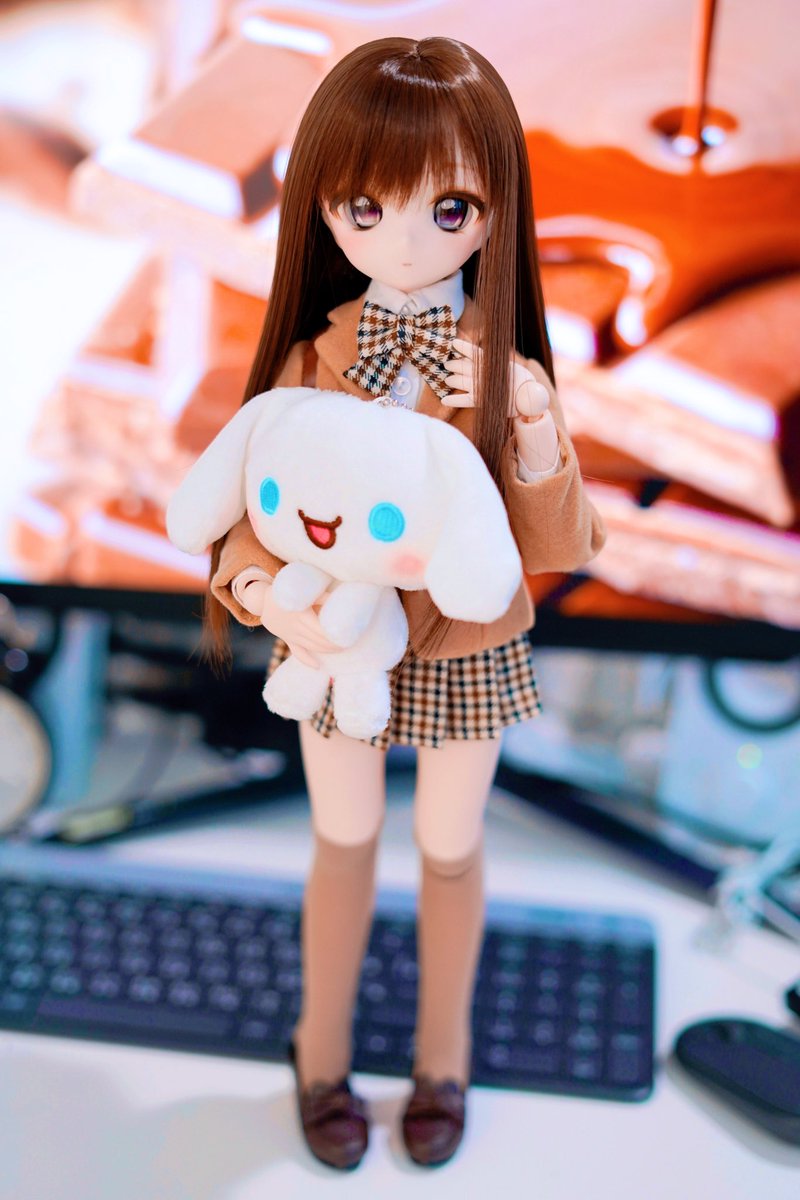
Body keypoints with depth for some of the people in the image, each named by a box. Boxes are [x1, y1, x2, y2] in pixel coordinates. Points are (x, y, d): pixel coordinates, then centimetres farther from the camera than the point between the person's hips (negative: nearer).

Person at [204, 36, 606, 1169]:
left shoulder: (511, 379, -16)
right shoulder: (310, 363, -14)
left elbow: (558, 551, -14)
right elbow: (249, 513, -11)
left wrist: (534, 444, -32)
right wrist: (265, 590, -33)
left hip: (463, 653, 0)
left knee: (450, 853, 18)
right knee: (345, 846, 20)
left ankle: (444, 1051, 47)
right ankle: (323, 1046, 46)